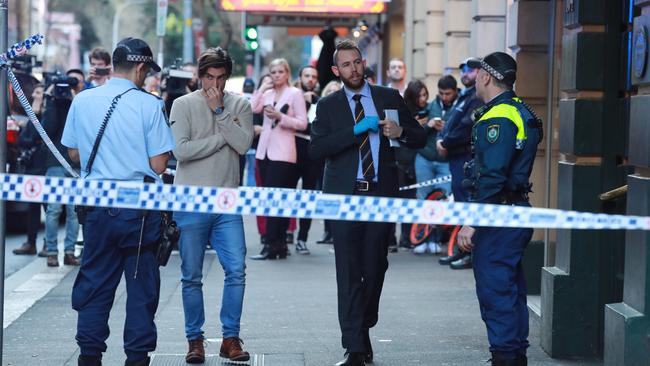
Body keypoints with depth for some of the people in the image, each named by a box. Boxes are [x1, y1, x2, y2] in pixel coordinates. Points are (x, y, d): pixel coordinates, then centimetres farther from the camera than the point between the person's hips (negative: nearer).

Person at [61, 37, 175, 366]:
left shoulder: (83, 101, 2)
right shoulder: (149, 104, -10)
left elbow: (74, 154, 10)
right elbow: (158, 164, -11)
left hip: (97, 203, 3)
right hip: (139, 207, -3)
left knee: (94, 280, 11)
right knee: (141, 284, 7)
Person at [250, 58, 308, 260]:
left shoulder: (295, 93, -1)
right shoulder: (268, 93, 14)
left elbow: (302, 123, -6)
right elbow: (253, 109, -2)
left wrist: (280, 116, -15)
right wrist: (262, 88, 0)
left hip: (282, 153, -6)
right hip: (265, 150, 6)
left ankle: (271, 245, -12)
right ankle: (279, 243, 12)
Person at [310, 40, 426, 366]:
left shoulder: (390, 98, 10)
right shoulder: (328, 106, 6)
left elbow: (420, 139, 11)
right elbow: (316, 149, -9)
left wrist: (401, 132, -11)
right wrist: (355, 130, -17)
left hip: (381, 193, 2)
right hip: (345, 195, -2)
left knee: (375, 268, 8)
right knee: (349, 273, -5)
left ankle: (363, 331, 27)